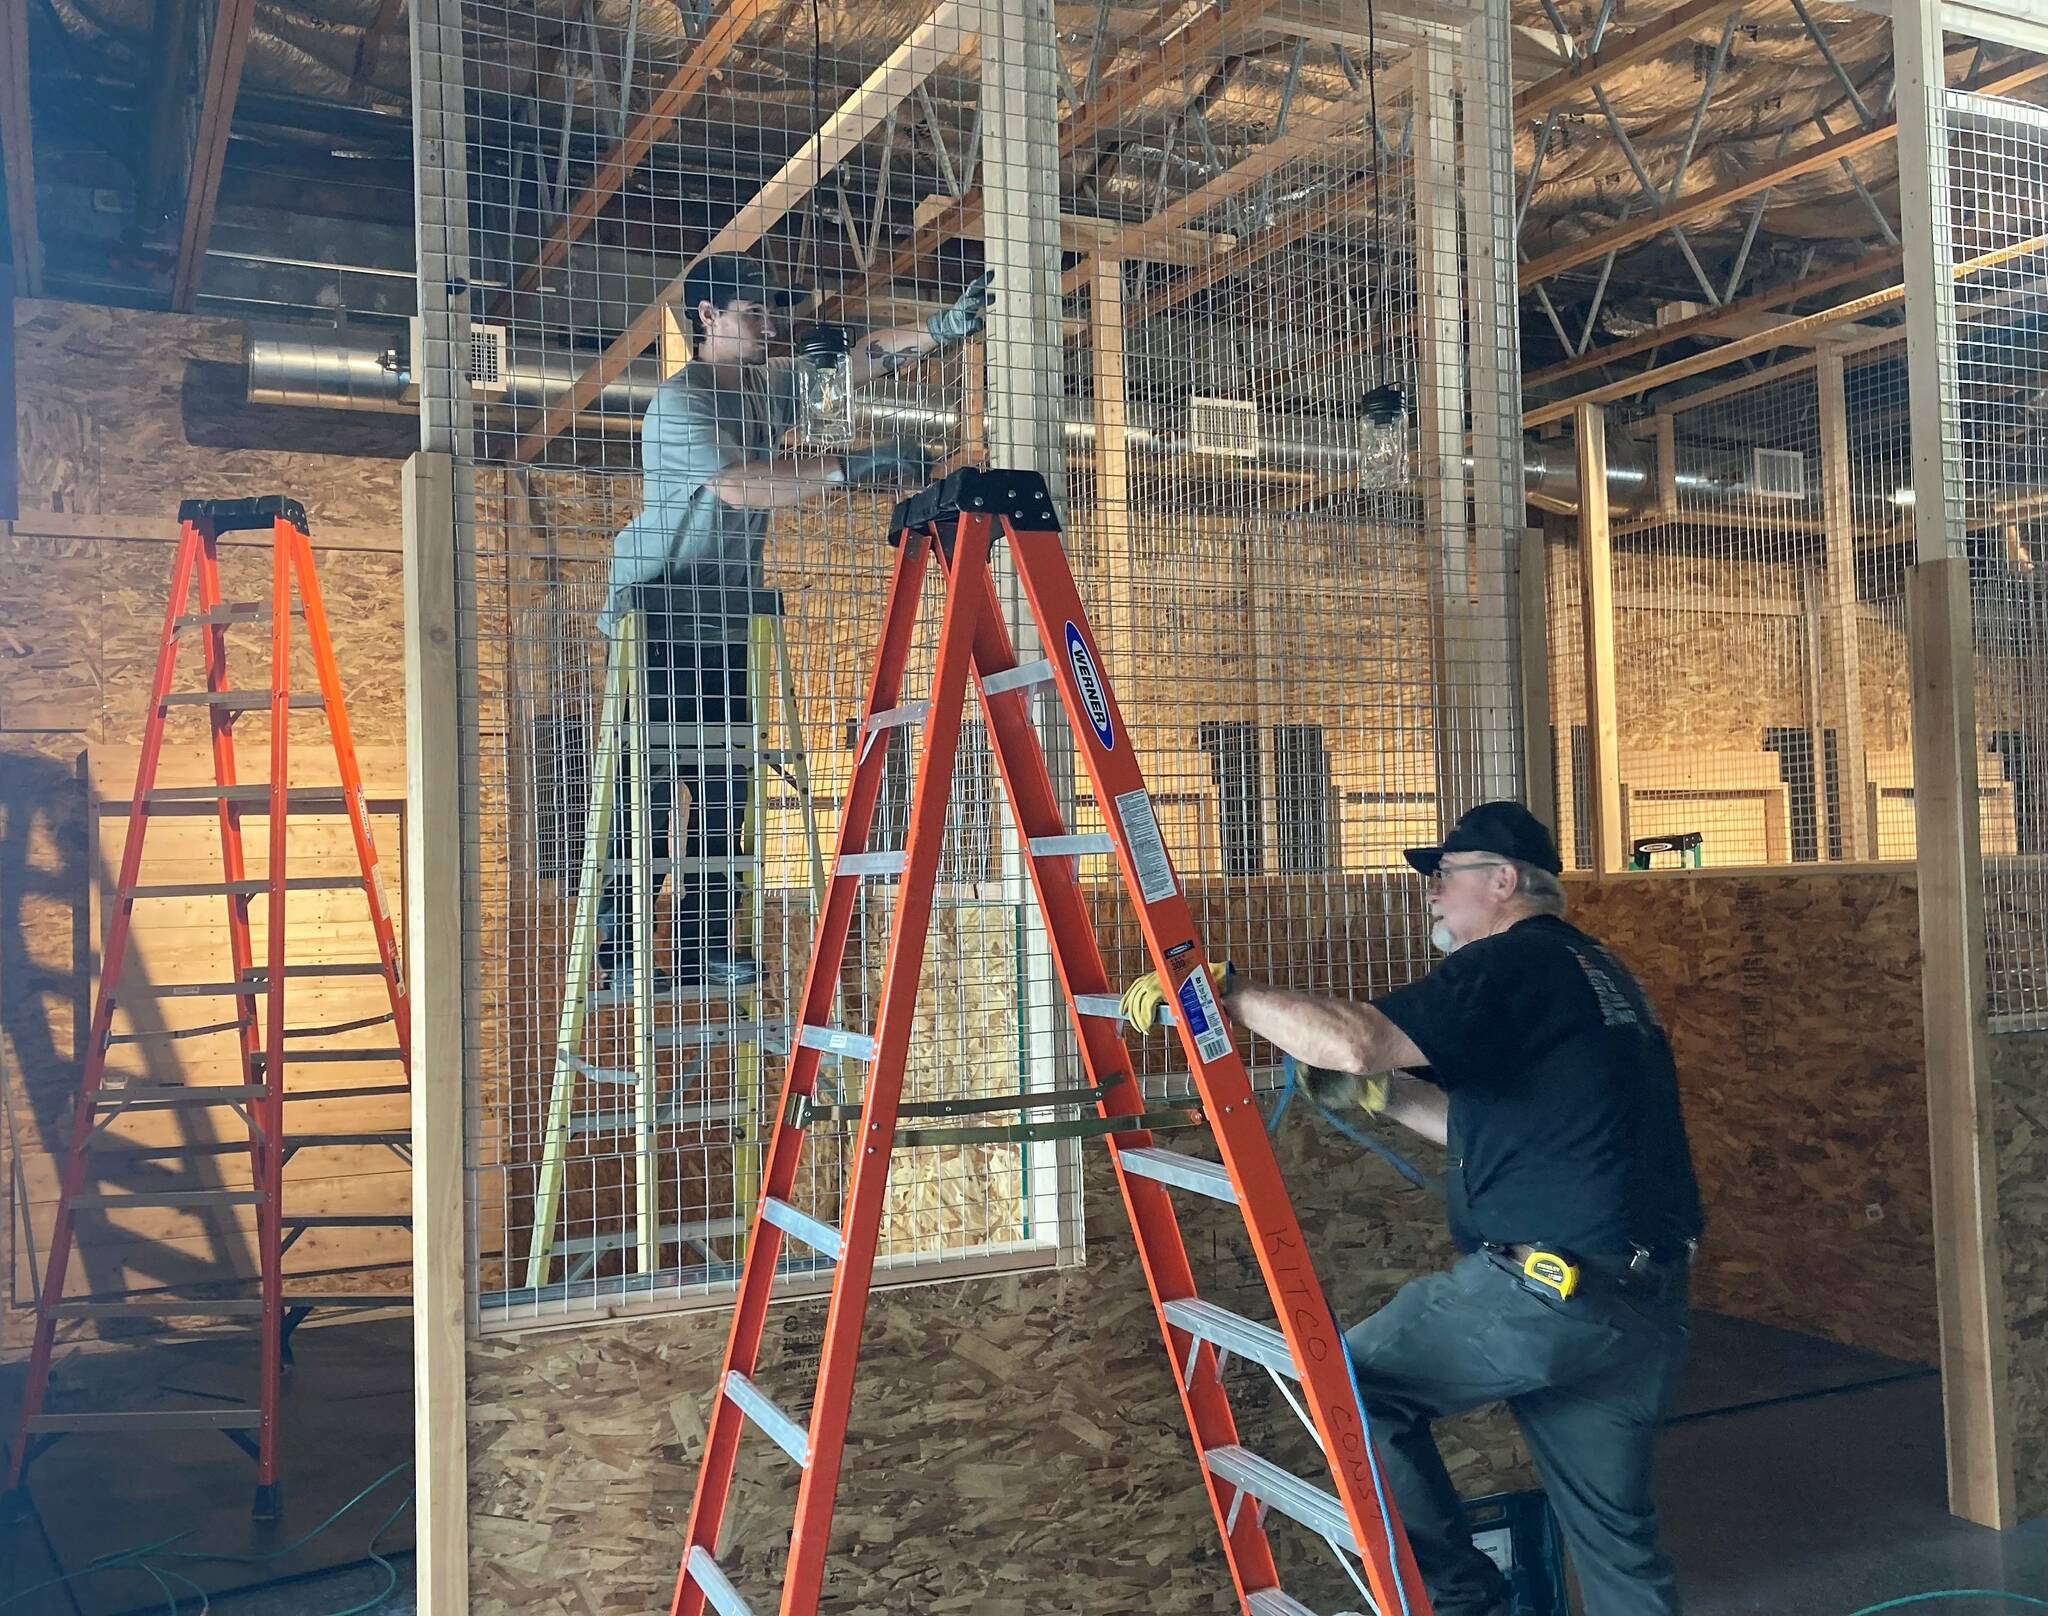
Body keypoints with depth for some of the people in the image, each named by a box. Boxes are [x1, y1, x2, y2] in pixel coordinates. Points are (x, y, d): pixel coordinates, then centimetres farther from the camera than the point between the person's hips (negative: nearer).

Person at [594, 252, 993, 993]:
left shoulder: (771, 385, 11)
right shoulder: (678, 402, -12)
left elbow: (866, 356, 6)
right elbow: (737, 486, -28)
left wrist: (944, 328, -9)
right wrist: (852, 467, -32)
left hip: (727, 625, 8)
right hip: (656, 618, -8)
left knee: (726, 780, 3)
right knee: (648, 780, -9)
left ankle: (704, 947, 8)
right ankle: (620, 951, -4)